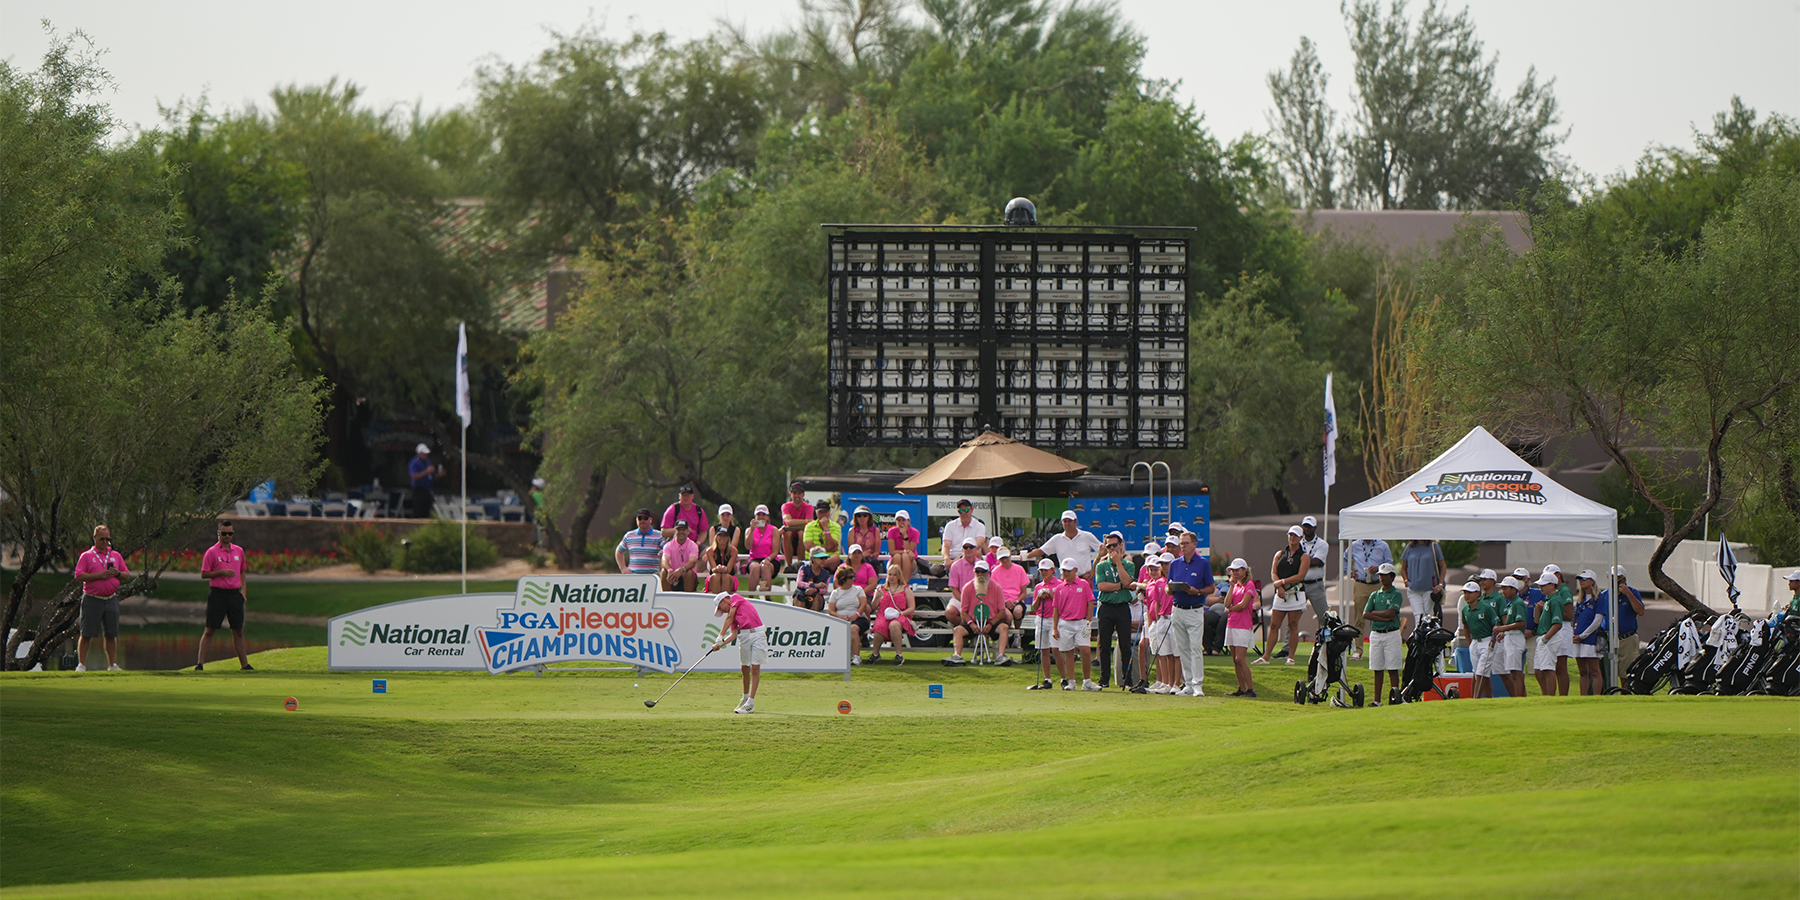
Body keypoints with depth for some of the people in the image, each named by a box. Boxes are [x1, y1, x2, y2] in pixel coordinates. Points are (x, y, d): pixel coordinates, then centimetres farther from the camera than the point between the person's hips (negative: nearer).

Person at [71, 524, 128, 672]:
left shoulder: (116, 556, 16)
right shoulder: (86, 556, 2)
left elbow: (127, 575, 18)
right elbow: (79, 576, -8)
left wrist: (117, 573, -4)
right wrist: (99, 575, -15)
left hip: (111, 599, 4)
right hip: (92, 599, -4)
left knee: (111, 635, 6)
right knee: (86, 634, -3)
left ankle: (112, 665, 11)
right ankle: (81, 664, 0)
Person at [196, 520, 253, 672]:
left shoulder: (239, 551, 12)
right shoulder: (211, 552, -3)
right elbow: (204, 574, -4)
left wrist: (243, 589, 9)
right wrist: (221, 572, -16)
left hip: (235, 594, 4)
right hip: (218, 593, -4)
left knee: (238, 631, 7)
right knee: (210, 630, -6)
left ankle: (244, 664, 12)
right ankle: (200, 663, -6)